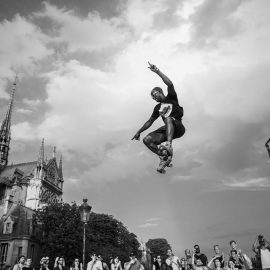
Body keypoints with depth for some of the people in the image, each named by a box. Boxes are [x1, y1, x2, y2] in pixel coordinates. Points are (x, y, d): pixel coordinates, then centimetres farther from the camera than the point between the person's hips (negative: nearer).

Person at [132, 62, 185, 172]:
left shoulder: (171, 98, 5)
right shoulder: (158, 107, 21)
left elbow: (170, 84, -14)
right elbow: (150, 121, 25)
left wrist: (158, 71, -21)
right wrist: (138, 132, 23)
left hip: (178, 128, -6)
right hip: (167, 129, 6)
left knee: (168, 118, -38)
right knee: (147, 140, -12)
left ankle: (168, 144, -53)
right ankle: (164, 157, -9)